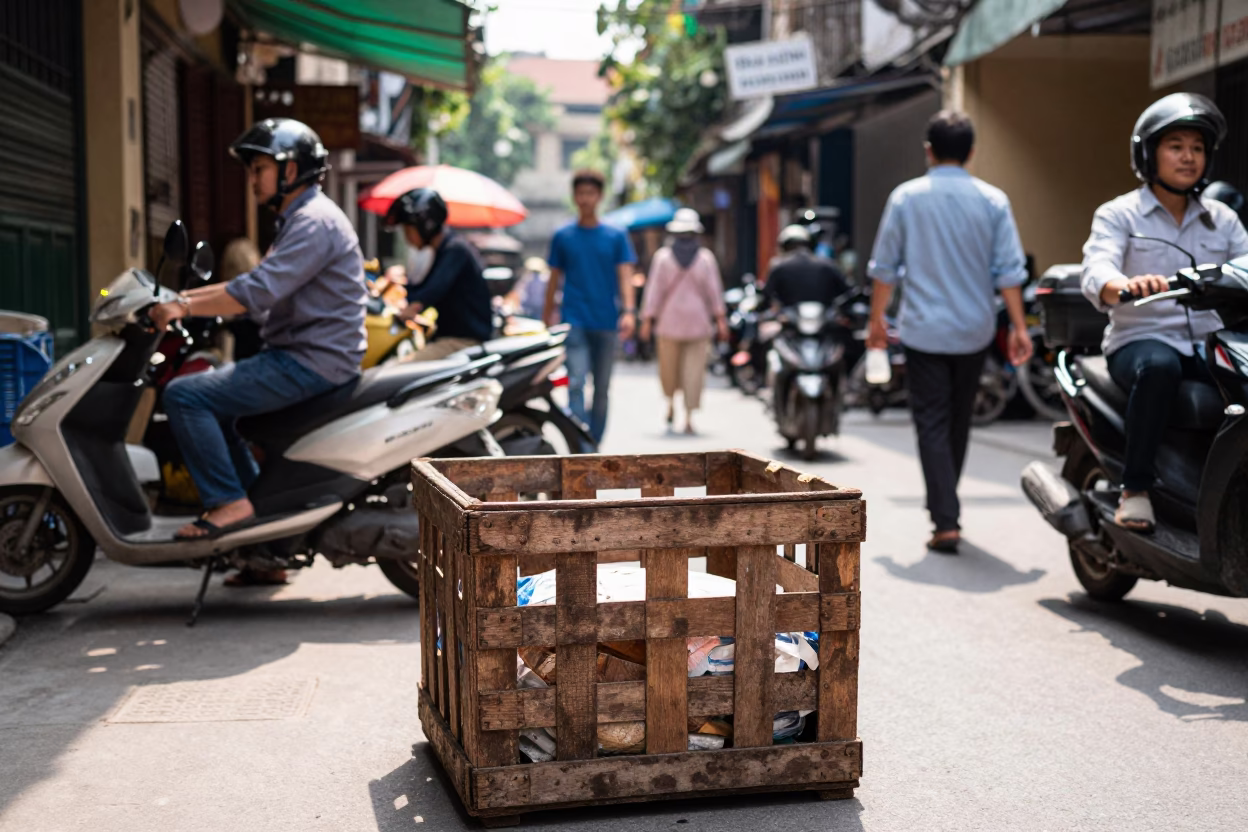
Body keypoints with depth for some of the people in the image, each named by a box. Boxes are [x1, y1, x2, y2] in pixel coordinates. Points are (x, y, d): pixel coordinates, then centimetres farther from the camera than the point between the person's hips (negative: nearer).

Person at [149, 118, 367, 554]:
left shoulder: (315, 221, -15)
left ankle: (229, 502, -10)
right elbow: (258, 283, 23)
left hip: (310, 363, -11)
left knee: (184, 395, -15)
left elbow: (259, 291, -25)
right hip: (300, 357, 11)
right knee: (212, 400, 24)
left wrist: (184, 307, -19)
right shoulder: (300, 219, 20)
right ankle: (265, 527, 22)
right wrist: (184, 297, 15)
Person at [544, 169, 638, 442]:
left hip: (606, 322, 1)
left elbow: (625, 276, 0)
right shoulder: (563, 236, 7)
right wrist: (547, 316, 9)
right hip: (574, 321, -1)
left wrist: (628, 311, -15)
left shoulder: (616, 236, 6)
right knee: (576, 383, -14)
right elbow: (554, 279, 11)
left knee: (601, 388, 8)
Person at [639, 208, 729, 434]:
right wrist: (721, 318, 2)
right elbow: (714, 290, -1)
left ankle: (671, 404, 11)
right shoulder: (706, 257, 0)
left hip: (670, 321, 0)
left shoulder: (662, 257, -1)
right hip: (698, 322, 0)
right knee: (694, 368, 1)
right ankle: (689, 417, -3)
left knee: (669, 365, 13)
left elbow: (654, 289, -2)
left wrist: (647, 319, 1)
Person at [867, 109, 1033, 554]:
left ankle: (946, 521, -9)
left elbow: (885, 267, 0)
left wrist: (877, 318, 11)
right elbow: (1009, 271, -5)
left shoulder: (906, 197, -4)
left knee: (932, 424, 0)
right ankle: (944, 502, 33)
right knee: (959, 421, 19)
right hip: (974, 331, 2)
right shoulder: (992, 200, -2)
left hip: (924, 329, -2)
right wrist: (1019, 327, 2)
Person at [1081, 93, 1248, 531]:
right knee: (1159, 367, -38)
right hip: (1141, 340, -3)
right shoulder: (1118, 214, 3)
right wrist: (1127, 285, -39)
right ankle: (1135, 487, -23)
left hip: (1211, 345, 3)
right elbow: (1096, 273, -16)